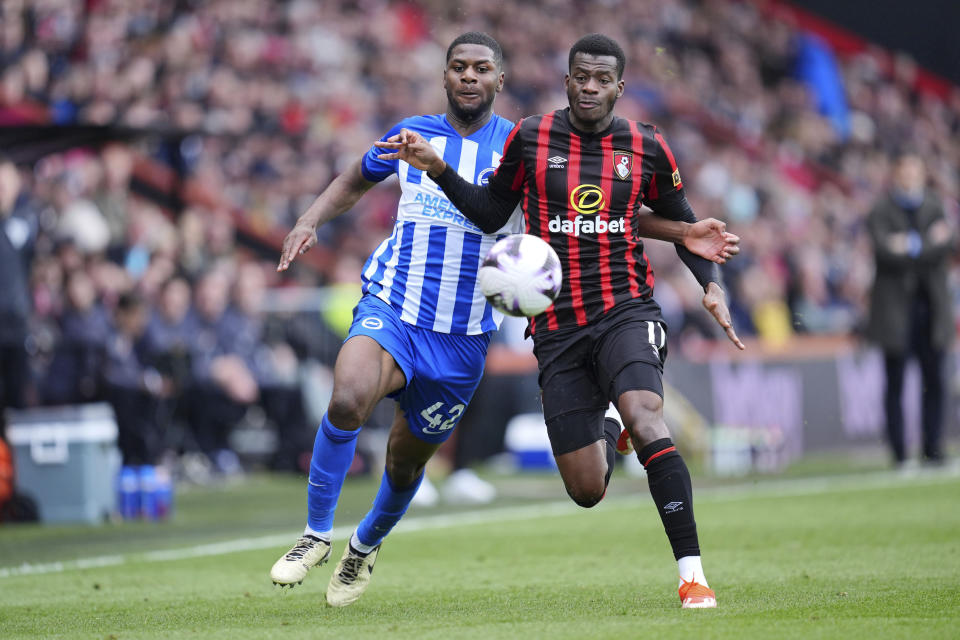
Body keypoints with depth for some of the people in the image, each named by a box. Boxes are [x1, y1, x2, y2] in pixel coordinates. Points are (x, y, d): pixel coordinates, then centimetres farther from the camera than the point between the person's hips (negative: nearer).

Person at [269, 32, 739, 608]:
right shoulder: (413, 135, 4)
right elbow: (355, 180, 23)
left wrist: (684, 233, -8)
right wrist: (310, 221, 5)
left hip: (463, 338, 1)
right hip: (391, 309, -1)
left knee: (407, 461, 11)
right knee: (348, 401, -30)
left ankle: (366, 546, 43)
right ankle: (317, 534, -13)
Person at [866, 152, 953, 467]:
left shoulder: (934, 208, 12)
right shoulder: (880, 212, 1)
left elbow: (945, 247, -2)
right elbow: (886, 251, -13)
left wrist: (913, 246, -14)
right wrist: (930, 244, -12)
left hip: (932, 308, 3)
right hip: (896, 308, -3)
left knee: (935, 381, 2)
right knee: (895, 384, -1)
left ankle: (932, 448, 10)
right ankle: (898, 453, 3)